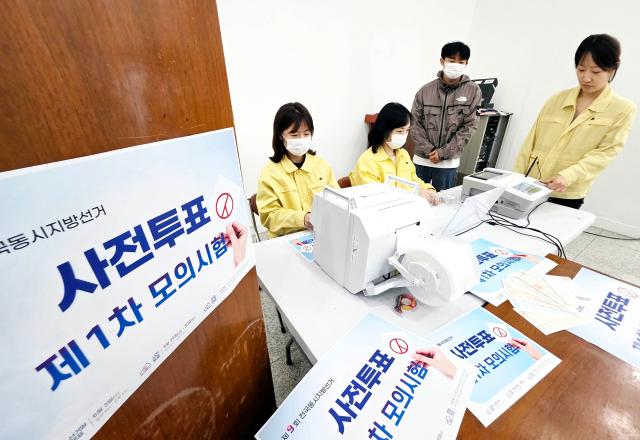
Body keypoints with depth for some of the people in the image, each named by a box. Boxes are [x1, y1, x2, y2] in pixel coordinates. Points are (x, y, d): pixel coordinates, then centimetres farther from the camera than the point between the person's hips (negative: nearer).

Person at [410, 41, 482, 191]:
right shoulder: (426, 90, 1)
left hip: (449, 161, 0)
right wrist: (428, 150, -11)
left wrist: (443, 152, -12)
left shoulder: (473, 91, 0)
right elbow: (415, 123, -1)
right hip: (422, 158, 1)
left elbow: (469, 127, -4)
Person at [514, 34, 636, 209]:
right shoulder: (557, 99, 7)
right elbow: (532, 141, 6)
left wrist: (568, 176, -24)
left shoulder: (623, 109, 1)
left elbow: (604, 152, -6)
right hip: (529, 186, 2)